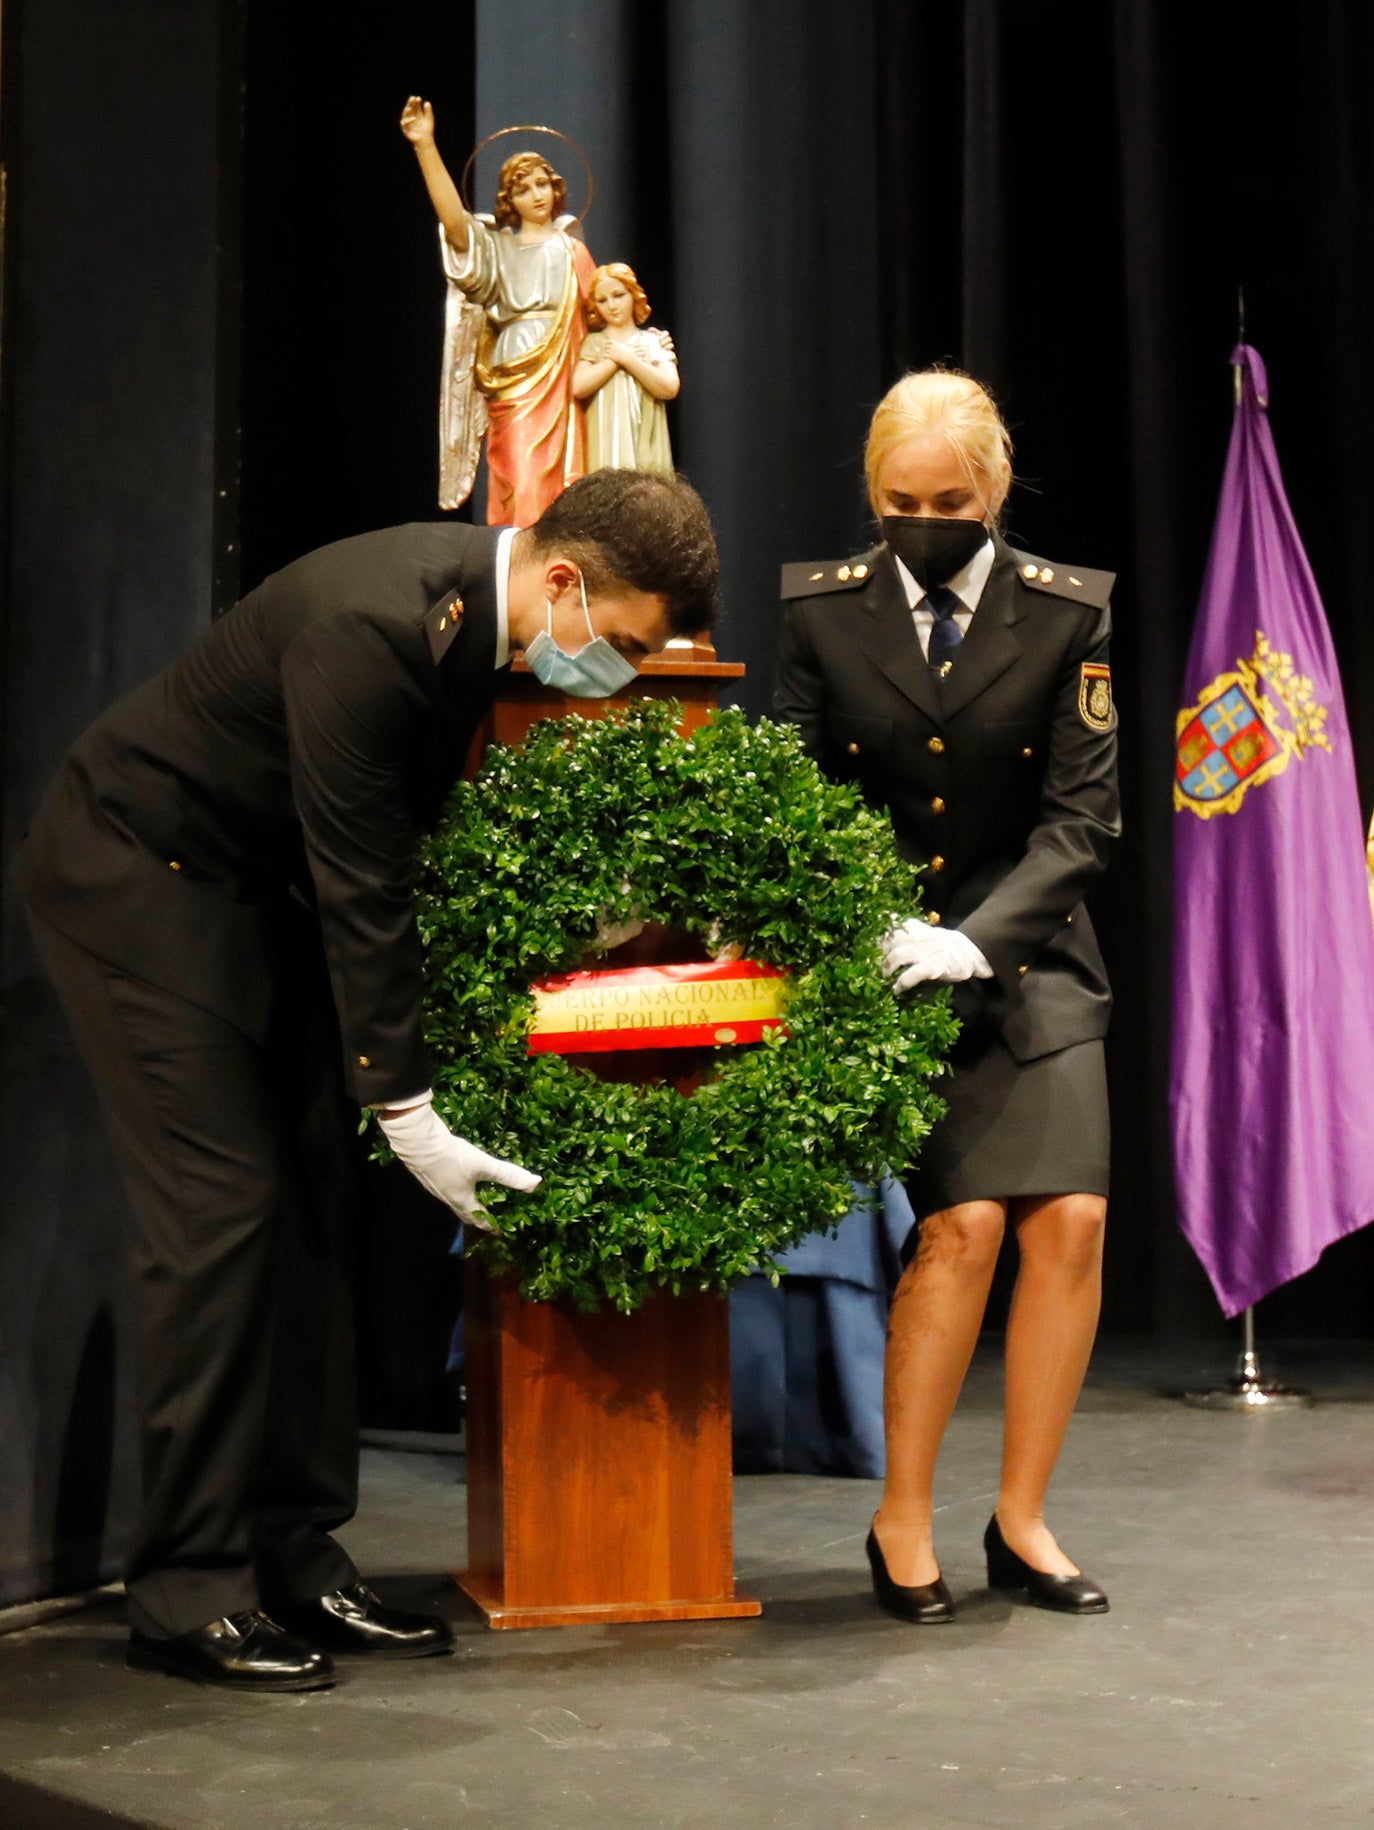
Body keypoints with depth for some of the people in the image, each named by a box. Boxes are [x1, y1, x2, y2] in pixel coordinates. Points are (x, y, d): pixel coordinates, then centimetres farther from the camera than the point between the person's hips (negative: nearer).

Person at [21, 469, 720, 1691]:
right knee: (220, 1211, -12)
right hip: (136, 874, -9)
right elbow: (361, 888, -28)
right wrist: (409, 1115, -23)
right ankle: (188, 1591, -3)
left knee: (308, 1213, 5)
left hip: (258, 889, 9)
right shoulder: (372, 623, -31)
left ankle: (297, 1558, 11)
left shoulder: (480, 604, -5)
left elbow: (407, 842, 6)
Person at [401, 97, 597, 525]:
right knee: (520, 487, -12)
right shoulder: (495, 247, 10)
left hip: (563, 379, 2)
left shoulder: (571, 251, 19)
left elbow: (592, 314, 14)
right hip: (514, 378, -2)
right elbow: (453, 220, -8)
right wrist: (426, 148, -18)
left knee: (561, 489, -1)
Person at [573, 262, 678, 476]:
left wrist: (625, 358, 0)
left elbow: (669, 388, -4)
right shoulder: (593, 344, 12)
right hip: (604, 443, -1)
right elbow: (578, 387, -6)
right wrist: (615, 361, -2)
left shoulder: (654, 342, 13)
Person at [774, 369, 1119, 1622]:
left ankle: (1022, 1518, 8)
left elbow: (1082, 817, -8)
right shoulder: (822, 610, 1)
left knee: (1072, 1220, -10)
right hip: (882, 959, -1)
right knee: (963, 1222, -15)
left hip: (1028, 957, 1)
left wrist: (974, 940, -22)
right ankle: (903, 1518, 2)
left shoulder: (1070, 615, -2)